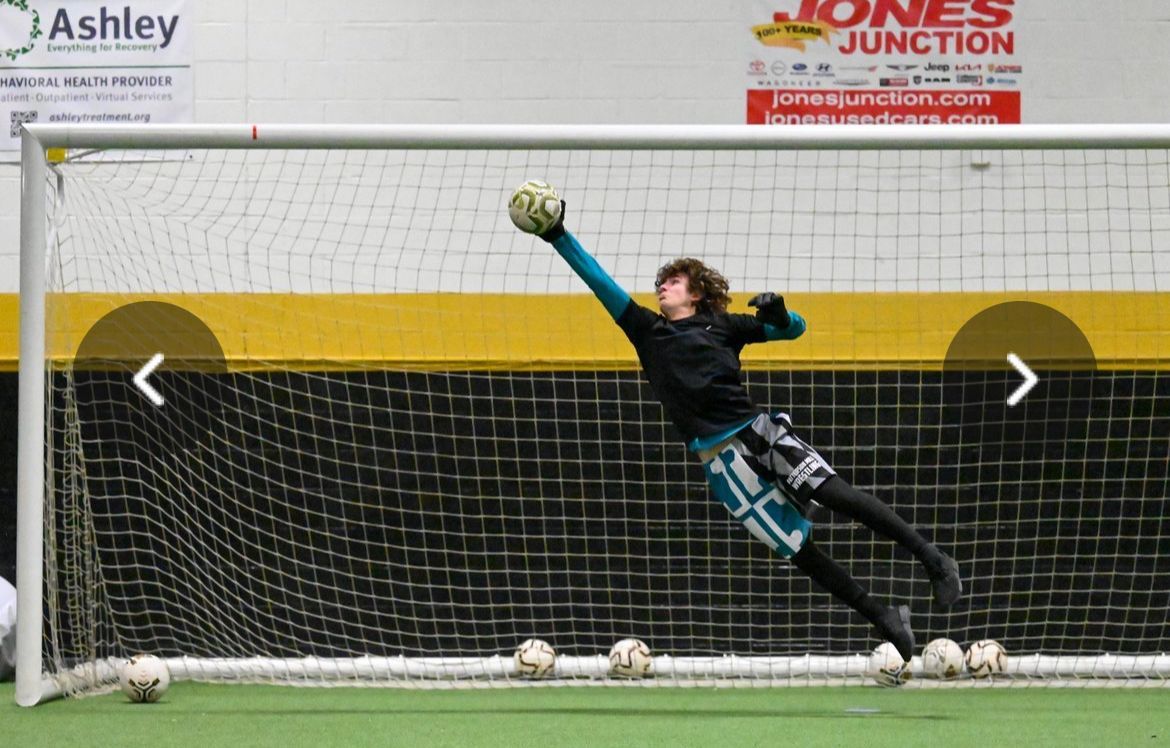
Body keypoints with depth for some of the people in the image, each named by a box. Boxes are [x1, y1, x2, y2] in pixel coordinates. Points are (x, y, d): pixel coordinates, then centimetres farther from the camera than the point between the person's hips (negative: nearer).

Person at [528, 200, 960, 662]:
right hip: (719, 458, 1)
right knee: (798, 549, -5)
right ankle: (886, 621, 1)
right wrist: (558, 236, 8)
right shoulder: (647, 330, 17)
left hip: (758, 430, -1)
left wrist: (777, 314, -6)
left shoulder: (721, 324, 14)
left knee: (835, 493, -19)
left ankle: (934, 562, -13)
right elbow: (599, 281, 13)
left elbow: (794, 328, 16)